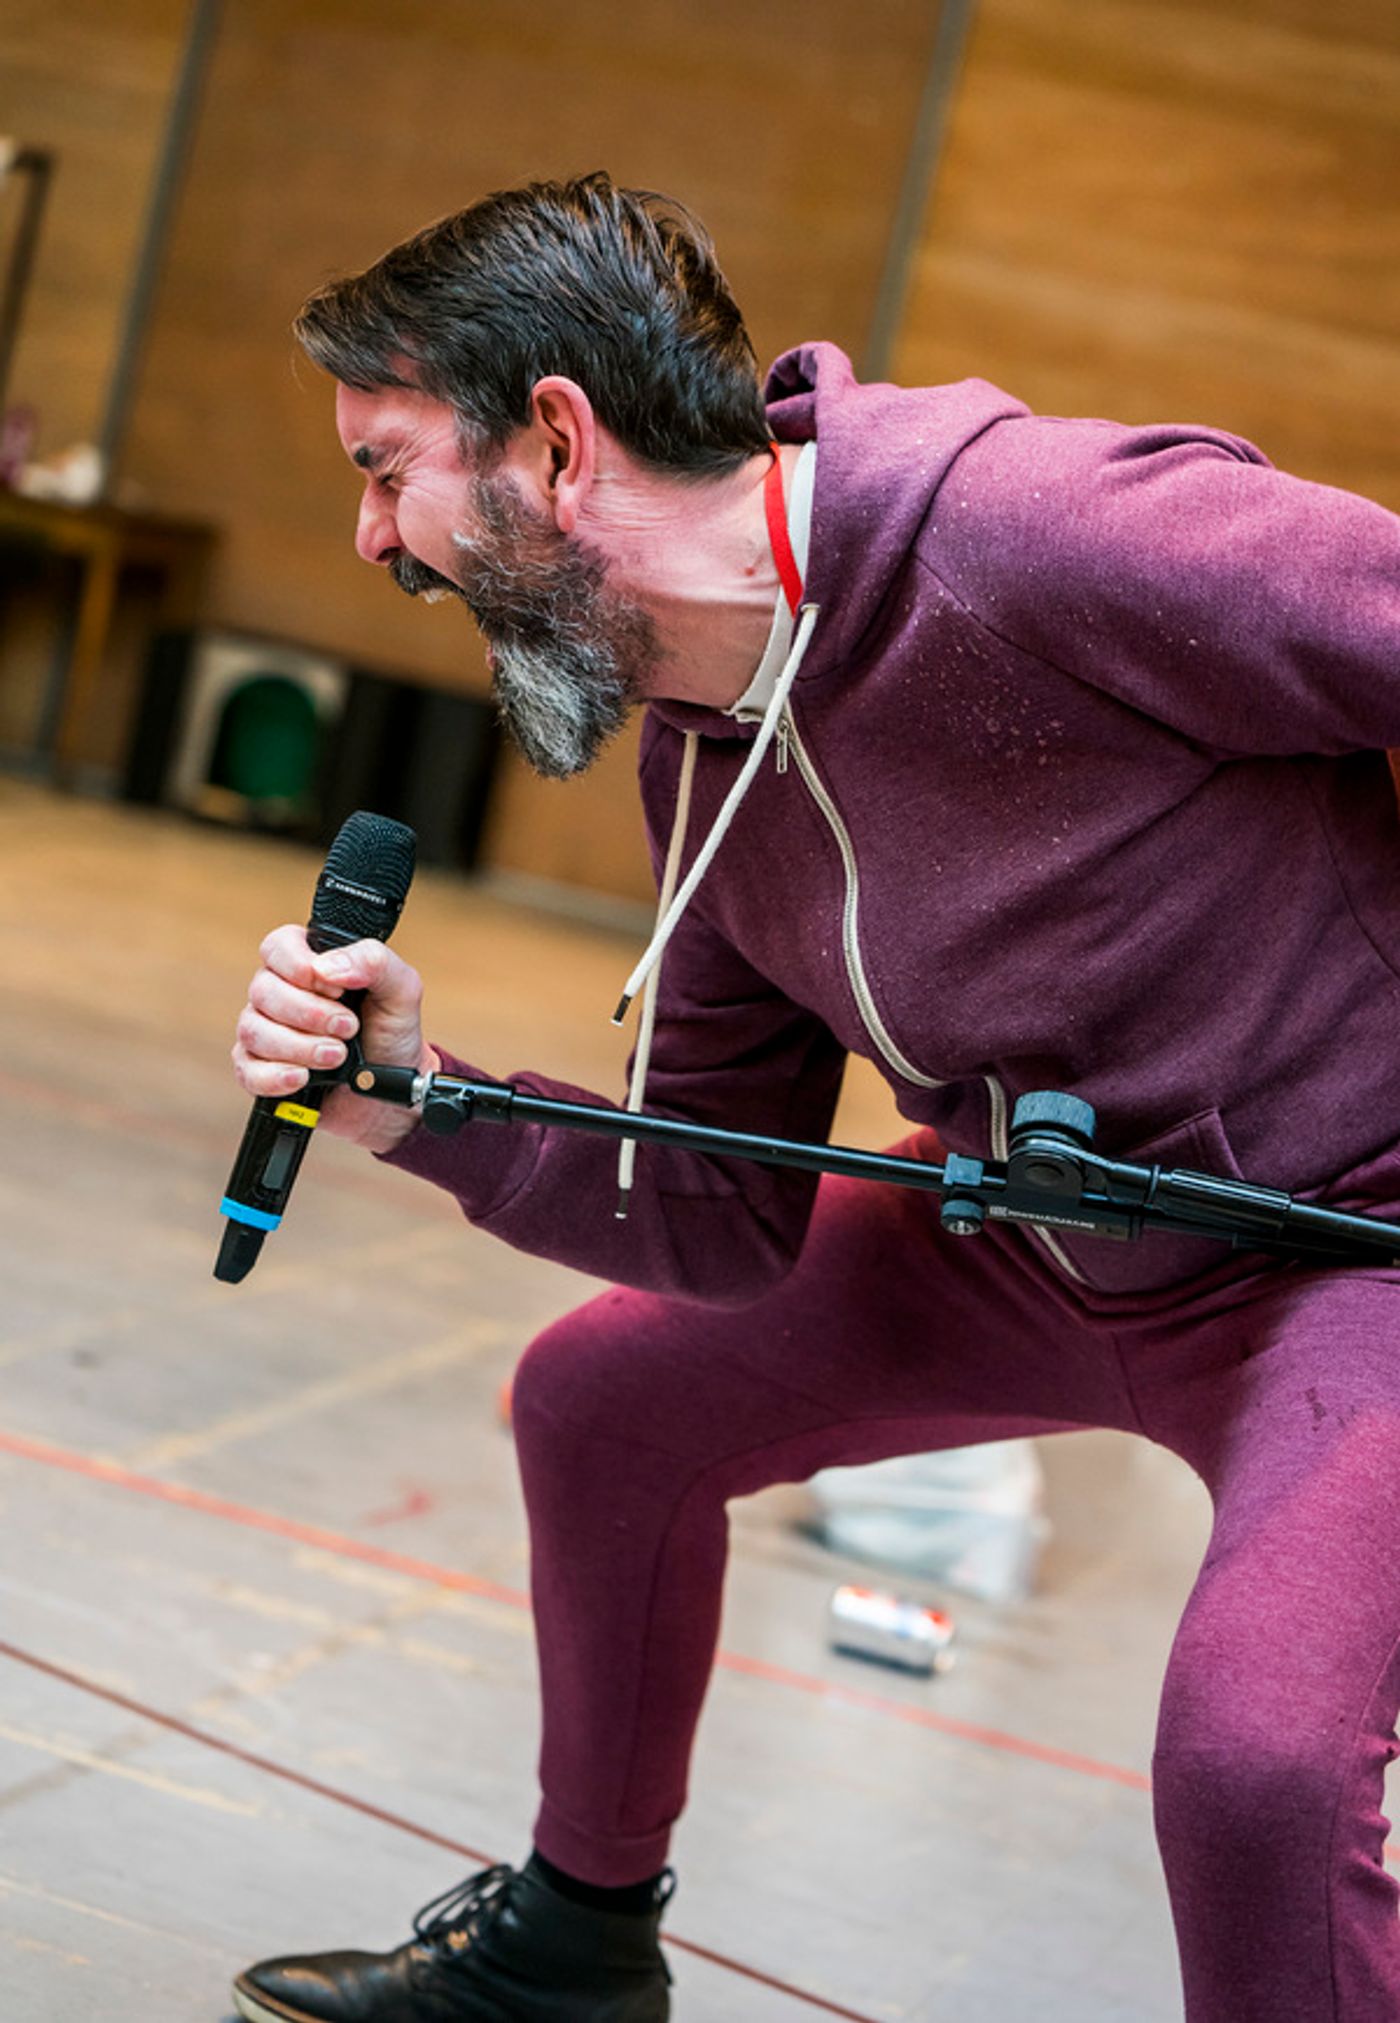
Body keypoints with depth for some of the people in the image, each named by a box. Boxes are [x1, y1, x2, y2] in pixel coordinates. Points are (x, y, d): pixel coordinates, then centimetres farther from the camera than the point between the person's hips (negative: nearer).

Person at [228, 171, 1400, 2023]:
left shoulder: (1060, 534, -29)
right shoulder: (699, 765, -1)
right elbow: (730, 1220, 3)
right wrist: (418, 1107, -11)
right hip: (1051, 1232, 8)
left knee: (1249, 1749, -31)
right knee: (604, 1396, 12)